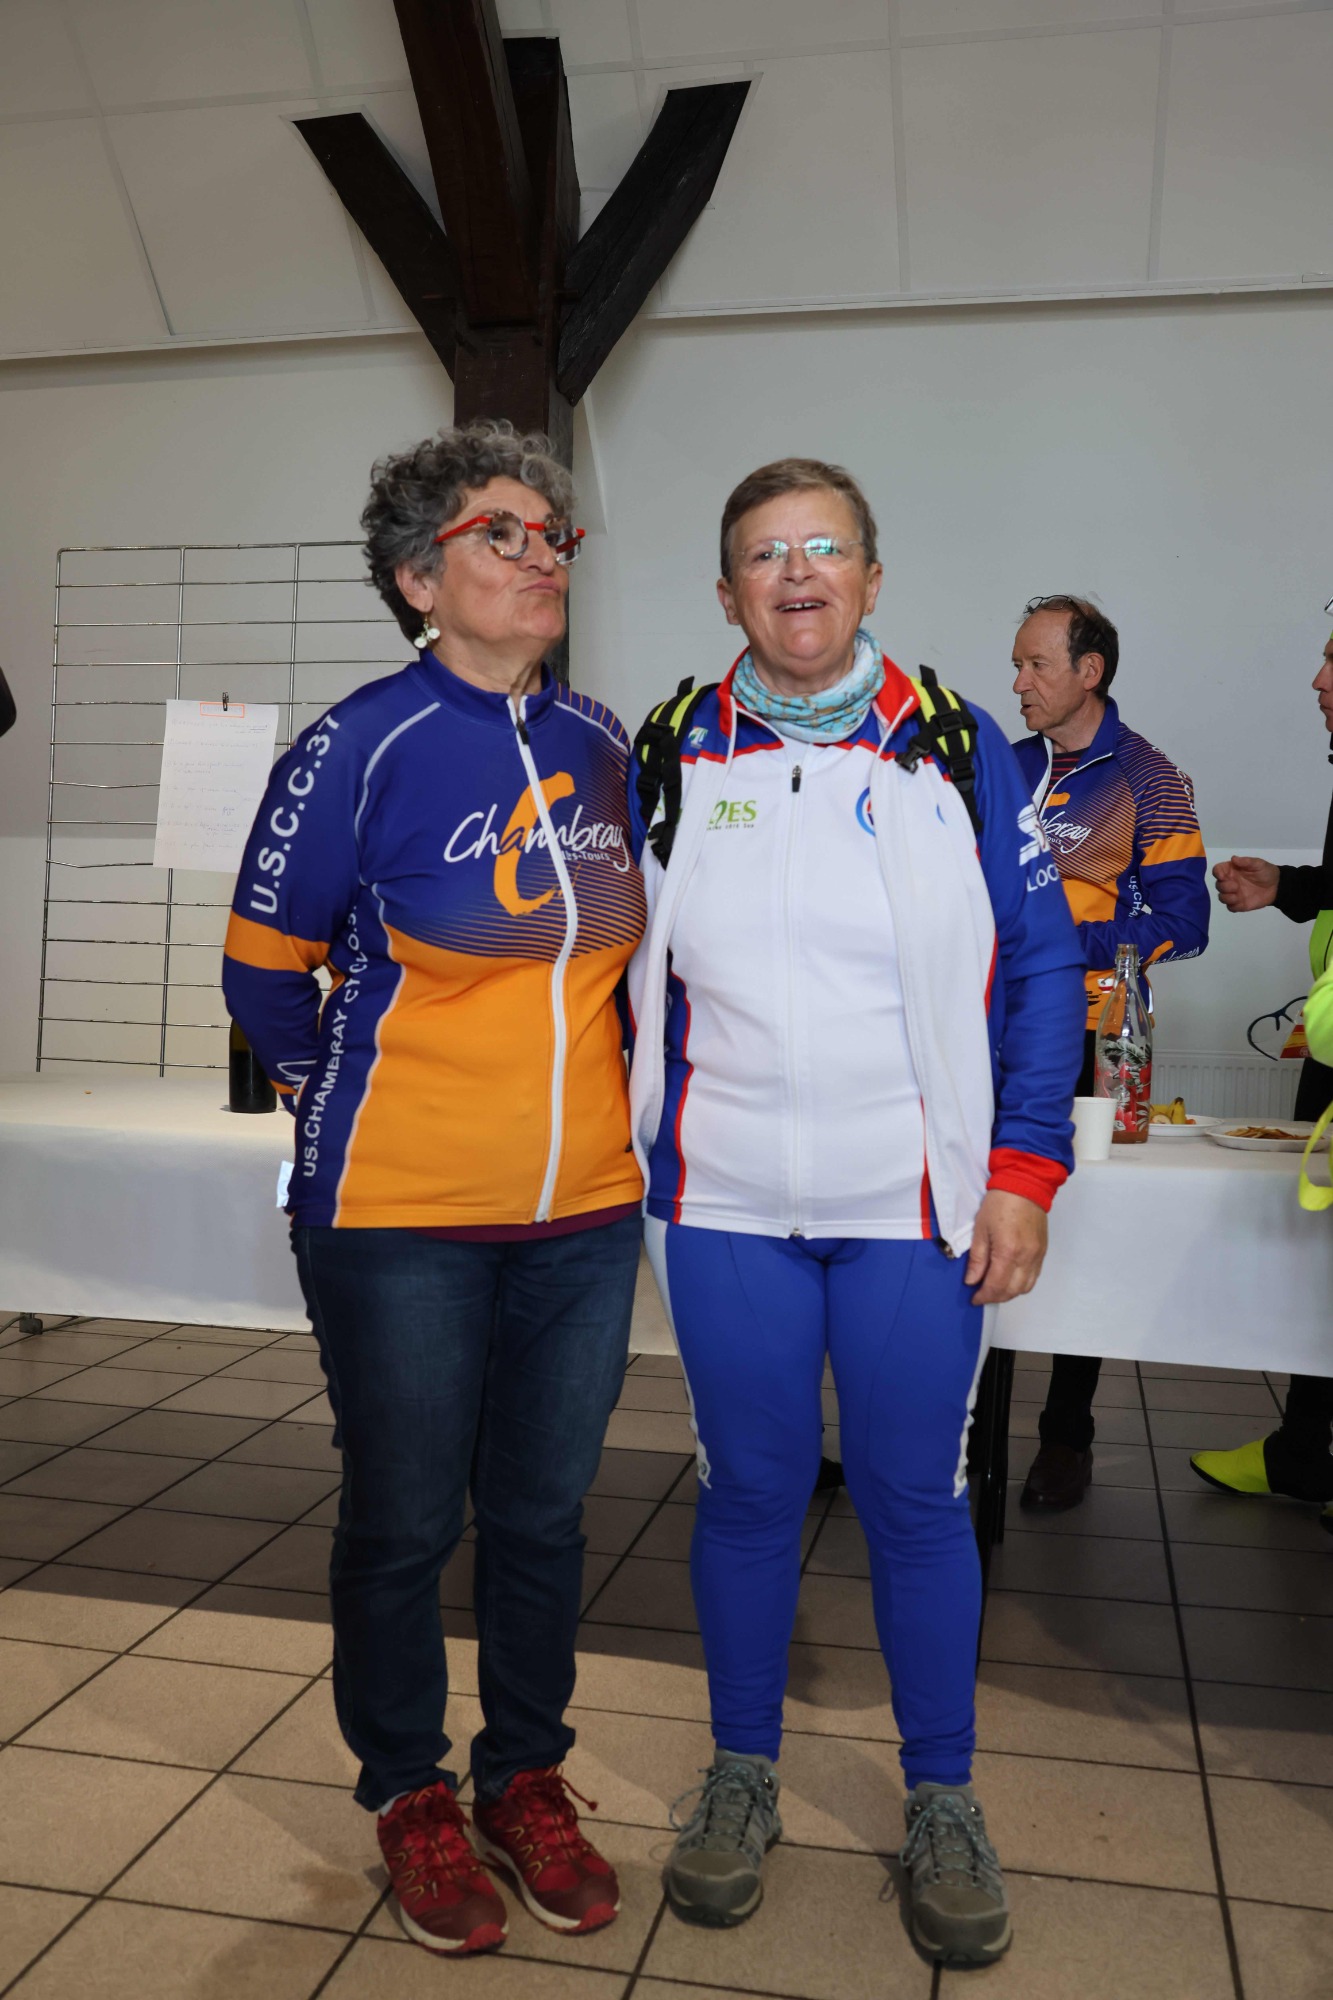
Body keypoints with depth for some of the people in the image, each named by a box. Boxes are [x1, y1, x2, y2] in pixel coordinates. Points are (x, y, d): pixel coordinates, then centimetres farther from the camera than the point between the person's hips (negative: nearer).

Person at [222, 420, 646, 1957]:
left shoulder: (600, 742, 4)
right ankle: (410, 1797, 34)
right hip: (399, 1218, -4)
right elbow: (263, 966, -2)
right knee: (405, 1517, 10)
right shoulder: (361, 748, -12)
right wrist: (353, 1108, 6)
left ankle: (526, 1779, 37)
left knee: (542, 1509, 16)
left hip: (582, 1208, 5)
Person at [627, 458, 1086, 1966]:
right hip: (726, 1204, 1)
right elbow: (631, 972, 11)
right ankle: (742, 1773, 33)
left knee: (917, 1500, 8)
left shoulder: (955, 747, 2)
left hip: (916, 1206, -1)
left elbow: (1041, 962, 2)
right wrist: (631, 1145, 5)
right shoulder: (669, 754, 5)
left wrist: (1026, 1165, -5)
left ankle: (942, 1800, 29)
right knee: (748, 1490, 11)